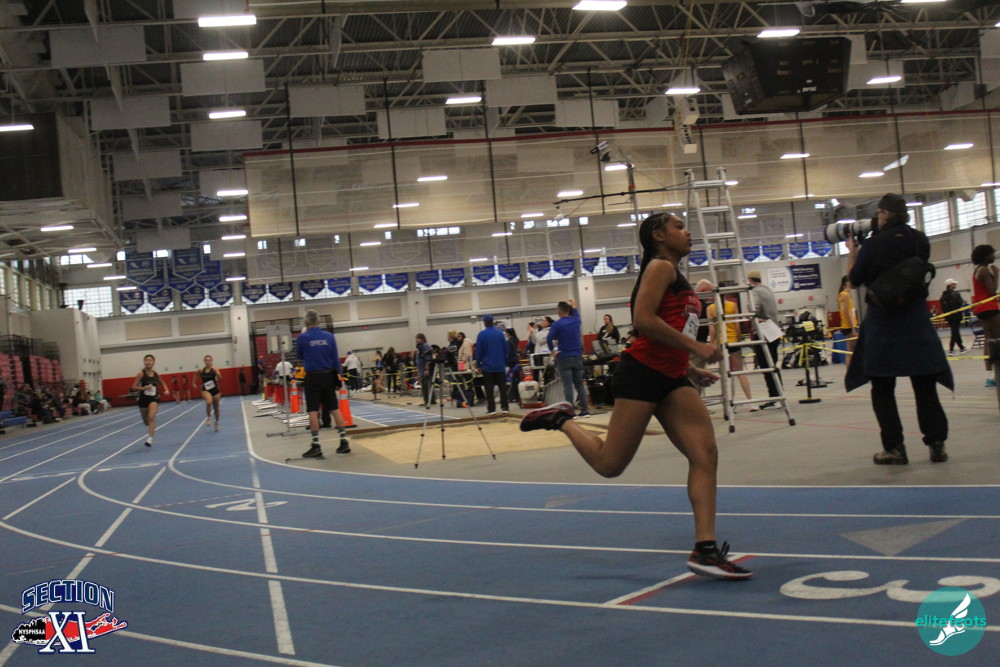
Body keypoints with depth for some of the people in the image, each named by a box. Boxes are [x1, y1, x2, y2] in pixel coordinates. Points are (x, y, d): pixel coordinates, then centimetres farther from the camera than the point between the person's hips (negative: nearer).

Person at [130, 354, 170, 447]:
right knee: (146, 421, 17)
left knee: (152, 417, -25)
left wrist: (166, 390, 3)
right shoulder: (141, 374, -8)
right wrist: (144, 388, -23)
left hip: (154, 398, 0)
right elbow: (134, 387, -9)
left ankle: (149, 438, -27)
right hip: (143, 399, 0)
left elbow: (163, 383, 21)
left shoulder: (156, 374, 1)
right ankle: (151, 428, 54)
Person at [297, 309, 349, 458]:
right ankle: (344, 442, 10)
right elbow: (335, 357, 3)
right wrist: (338, 374, 10)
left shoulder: (302, 338, -6)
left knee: (313, 411, -1)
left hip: (313, 377, -3)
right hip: (328, 375, 3)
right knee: (334, 409, 9)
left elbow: (299, 355, 10)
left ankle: (316, 446, -2)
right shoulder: (329, 336, 1)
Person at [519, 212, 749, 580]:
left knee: (705, 454, -6)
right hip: (642, 373, -9)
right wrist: (695, 346, -18)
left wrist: (689, 369, 16)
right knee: (609, 464, -3)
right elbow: (642, 320, -20)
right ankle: (562, 420, 22)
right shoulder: (660, 266, -5)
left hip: (670, 378, 9)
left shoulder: (674, 274, 23)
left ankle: (705, 549, -6)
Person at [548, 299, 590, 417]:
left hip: (564, 358, -5)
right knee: (579, 383, 11)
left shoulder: (557, 324, -11)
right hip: (577, 356, 5)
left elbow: (549, 339, -21)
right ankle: (585, 410, 9)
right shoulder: (576, 321, 6)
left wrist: (552, 351, -8)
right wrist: (573, 307, 46)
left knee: (568, 385, -3)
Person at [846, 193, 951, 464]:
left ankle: (894, 447, 1)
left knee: (882, 387, 5)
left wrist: (852, 251, 14)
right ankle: (937, 444, 6)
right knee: (925, 385, 10)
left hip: (882, 322, -3)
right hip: (917, 320, 4)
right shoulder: (920, 241, 3)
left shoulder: (873, 245, -10)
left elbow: (854, 279, 0)